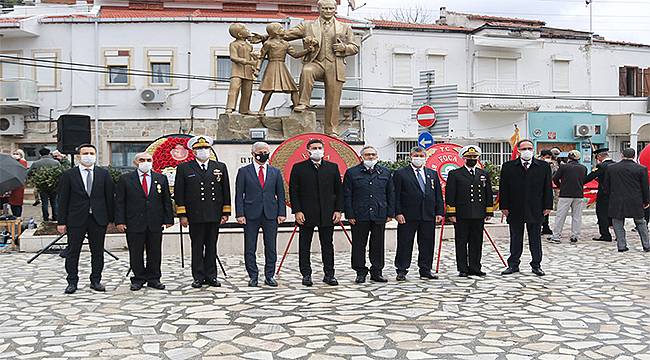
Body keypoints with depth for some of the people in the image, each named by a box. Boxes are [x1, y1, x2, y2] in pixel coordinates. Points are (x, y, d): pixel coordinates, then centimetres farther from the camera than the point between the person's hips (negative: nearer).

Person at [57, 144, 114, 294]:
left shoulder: (104, 174, 5)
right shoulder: (68, 175, 1)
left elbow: (109, 197, 6)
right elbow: (62, 200, 0)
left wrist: (111, 218, 1)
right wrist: (61, 222, -4)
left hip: (98, 219, 1)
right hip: (76, 220, -1)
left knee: (98, 252, 8)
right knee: (72, 252, 6)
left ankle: (96, 280, 20)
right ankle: (72, 282, 17)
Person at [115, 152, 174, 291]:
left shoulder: (161, 178, 9)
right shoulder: (125, 179, 3)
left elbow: (167, 200, 9)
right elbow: (119, 202, 1)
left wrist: (169, 219, 2)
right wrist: (120, 221, -7)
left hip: (155, 223, 2)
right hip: (134, 223, -2)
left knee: (155, 253, 7)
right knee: (136, 254, 4)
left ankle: (153, 279, 18)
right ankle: (138, 279, 16)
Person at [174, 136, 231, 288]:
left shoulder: (220, 167, 9)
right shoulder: (184, 168, 3)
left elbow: (226, 192, 10)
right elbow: (179, 193, 1)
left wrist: (225, 213, 5)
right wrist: (182, 215, -5)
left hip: (214, 216, 2)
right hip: (195, 216, -2)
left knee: (212, 246, 7)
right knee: (197, 247, 3)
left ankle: (211, 276, 16)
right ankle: (198, 277, 11)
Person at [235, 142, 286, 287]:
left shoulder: (276, 172, 10)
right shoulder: (244, 171, 4)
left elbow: (280, 194, 10)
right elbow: (239, 194, 1)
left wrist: (281, 213, 2)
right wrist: (240, 214, -7)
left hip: (271, 214, 2)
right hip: (251, 215, -2)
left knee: (271, 248, 5)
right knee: (250, 248, 3)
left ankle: (269, 276, 16)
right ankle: (253, 276, 14)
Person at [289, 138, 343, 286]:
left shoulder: (332, 167, 8)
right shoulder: (299, 168, 2)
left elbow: (339, 190, 9)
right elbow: (293, 191, 0)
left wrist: (338, 210, 1)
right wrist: (297, 211, -8)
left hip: (327, 214, 2)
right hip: (306, 214, -1)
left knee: (328, 245, 7)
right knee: (304, 246, 5)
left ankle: (329, 274, 15)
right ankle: (306, 275, 14)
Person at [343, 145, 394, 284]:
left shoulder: (385, 172, 11)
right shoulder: (352, 173, 2)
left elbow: (391, 194, 12)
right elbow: (347, 196, 0)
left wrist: (390, 213, 4)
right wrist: (350, 215, -6)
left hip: (379, 216, 2)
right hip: (359, 216, -2)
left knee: (378, 245, 8)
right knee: (359, 245, 3)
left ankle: (376, 272, 19)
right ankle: (361, 272, 15)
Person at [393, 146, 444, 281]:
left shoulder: (433, 174, 14)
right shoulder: (400, 173, 1)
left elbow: (438, 195, 14)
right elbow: (396, 195, -3)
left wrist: (439, 212, 5)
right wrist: (398, 213, -11)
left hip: (428, 215, 4)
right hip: (407, 216, -4)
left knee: (427, 245, 9)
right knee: (405, 245, 0)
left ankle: (425, 270, 19)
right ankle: (401, 271, 8)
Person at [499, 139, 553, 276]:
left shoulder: (543, 166, 4)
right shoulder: (508, 167, 1)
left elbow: (547, 188, 5)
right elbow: (503, 188, 1)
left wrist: (547, 206, 0)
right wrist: (504, 207, -4)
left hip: (535, 210, 0)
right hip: (515, 210, 0)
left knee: (535, 239, 9)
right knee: (515, 239, 9)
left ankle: (536, 265, 19)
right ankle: (513, 265, 18)